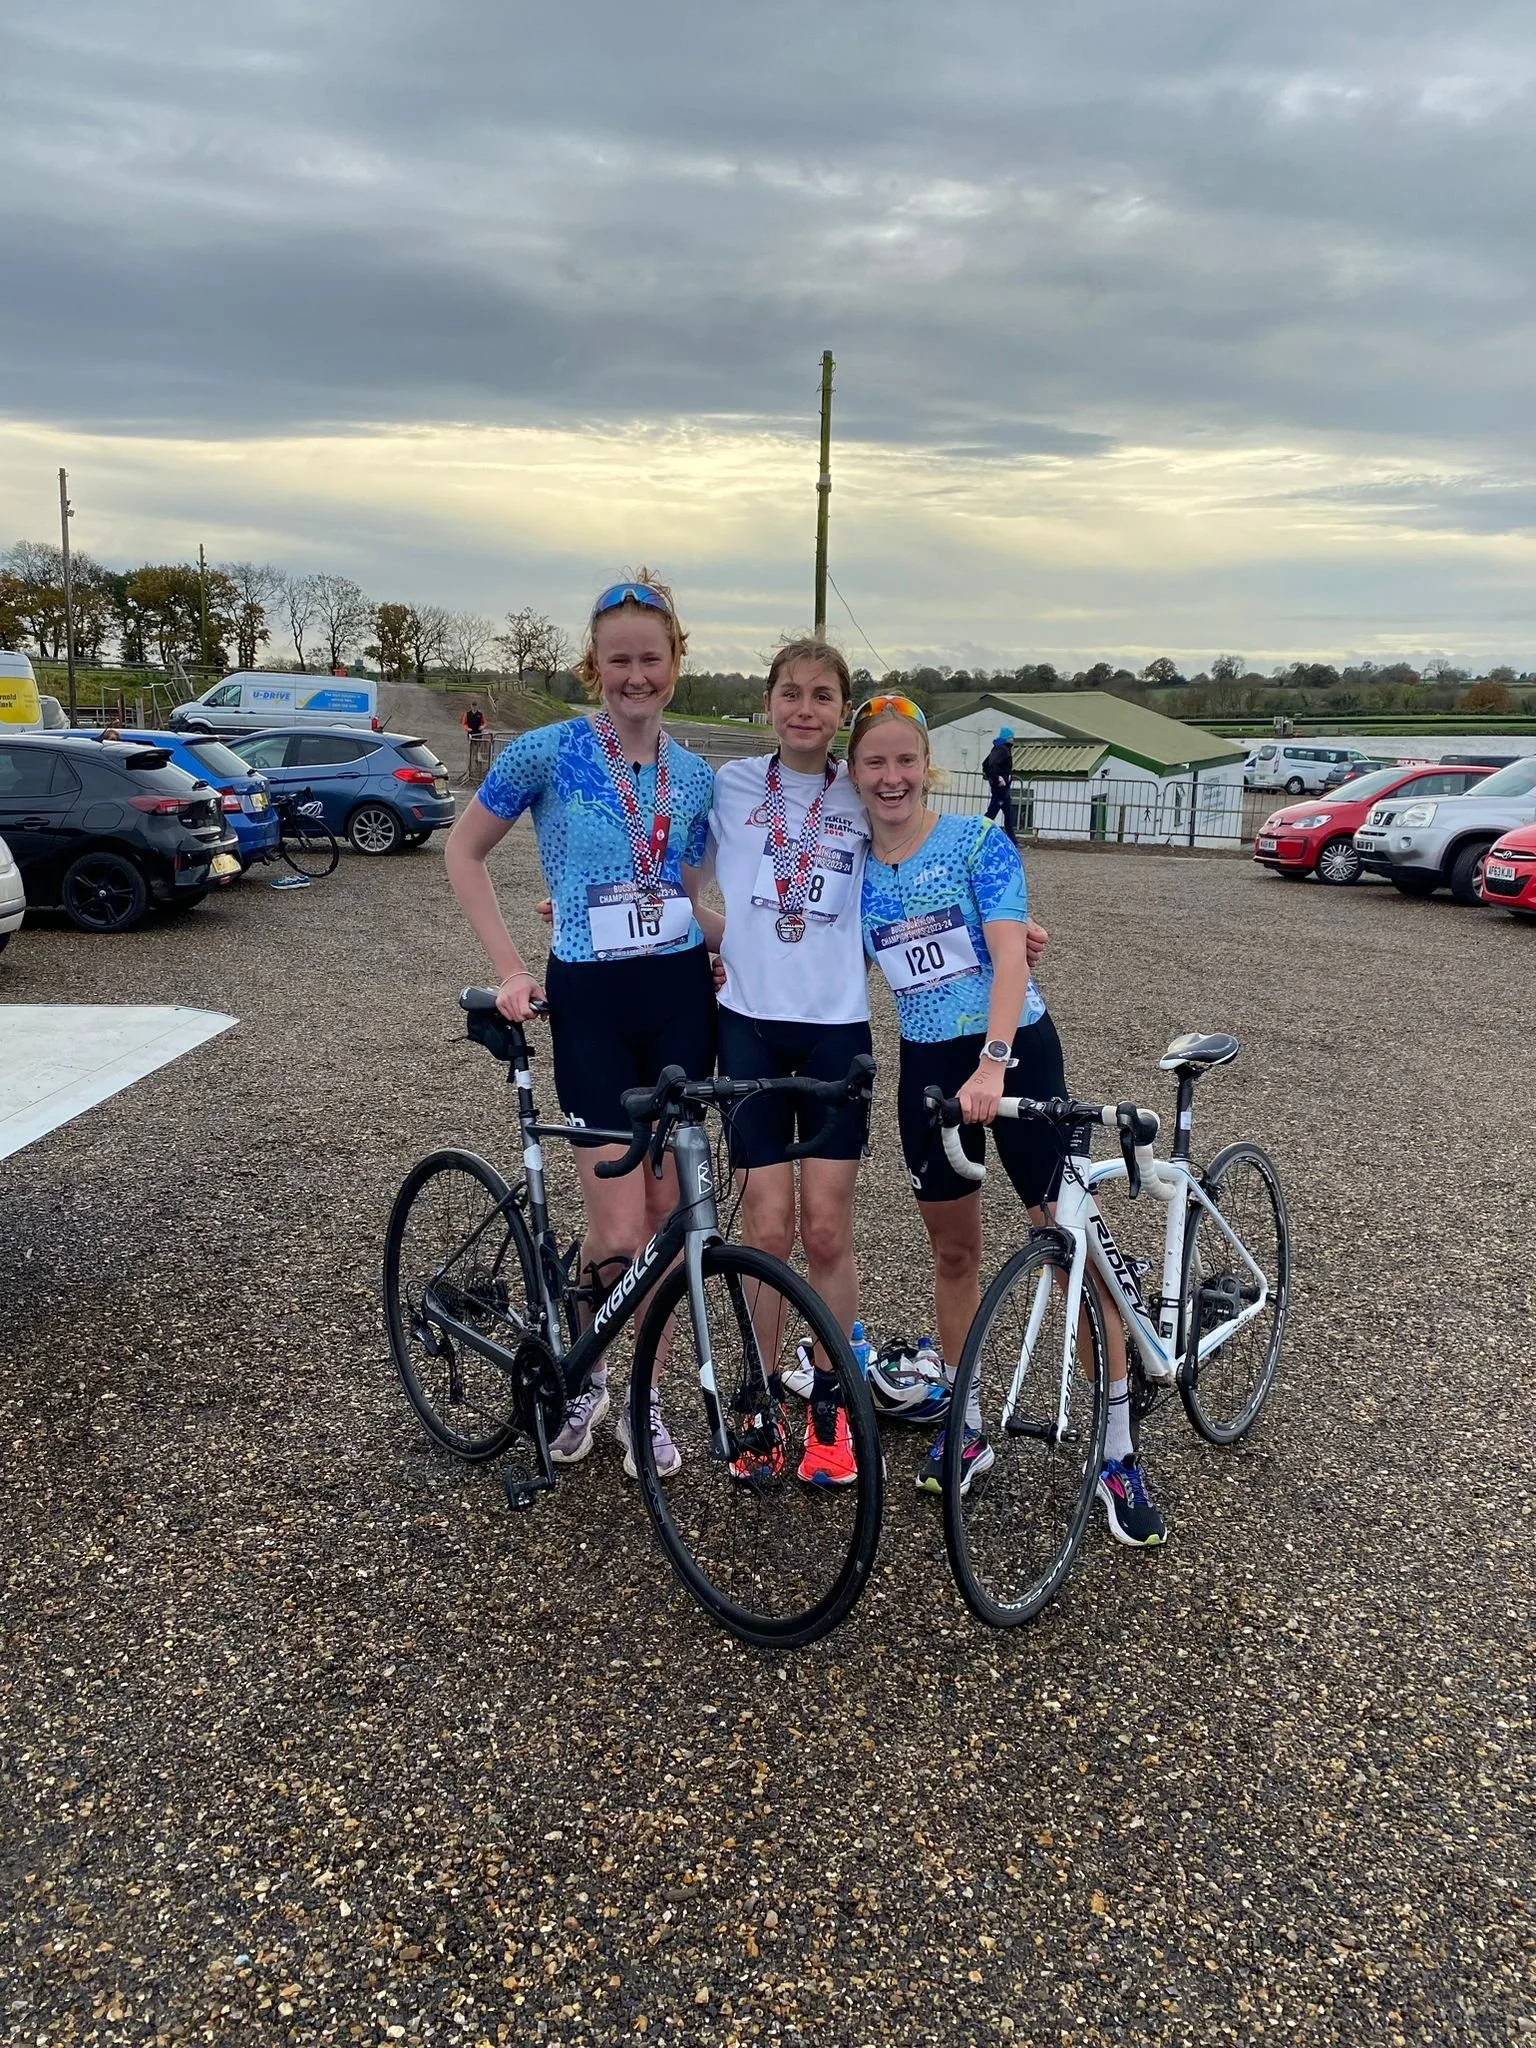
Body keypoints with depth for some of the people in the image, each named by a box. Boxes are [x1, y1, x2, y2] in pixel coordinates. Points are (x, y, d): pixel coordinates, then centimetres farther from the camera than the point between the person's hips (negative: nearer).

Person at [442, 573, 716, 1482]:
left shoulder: (695, 776, 7)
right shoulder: (548, 751, -6)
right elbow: (464, 852, 2)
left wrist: (720, 953, -2)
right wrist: (511, 969, -5)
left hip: (680, 995, 4)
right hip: (590, 998, -4)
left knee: (668, 1209, 7)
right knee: (619, 1228, -6)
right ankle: (583, 1375, 24)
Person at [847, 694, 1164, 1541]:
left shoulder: (978, 844, -9)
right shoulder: (853, 870, 4)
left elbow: (1010, 957, -20)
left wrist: (992, 1062, -33)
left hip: (1016, 1053, -4)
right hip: (927, 1067, 4)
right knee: (954, 1253, 13)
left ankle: (1118, 1453, 10)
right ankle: (967, 1425, 29)